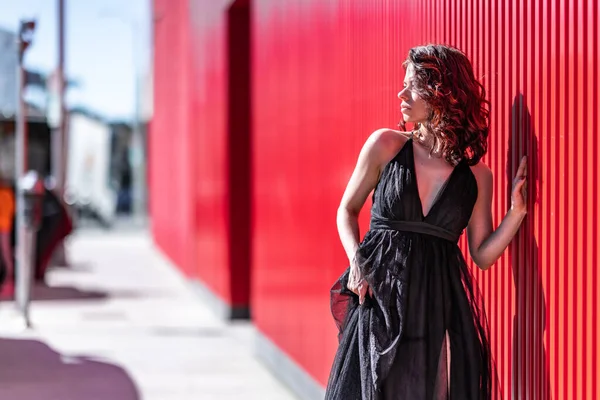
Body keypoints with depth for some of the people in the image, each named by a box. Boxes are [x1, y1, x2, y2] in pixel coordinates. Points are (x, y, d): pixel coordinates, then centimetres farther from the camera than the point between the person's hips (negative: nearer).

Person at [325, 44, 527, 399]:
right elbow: (348, 210, 10)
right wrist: (357, 262, -5)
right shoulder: (386, 145, 1)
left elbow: (482, 255, 7)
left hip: (440, 302, 1)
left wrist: (517, 211, -6)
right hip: (380, 295, -1)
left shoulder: (477, 175, 3)